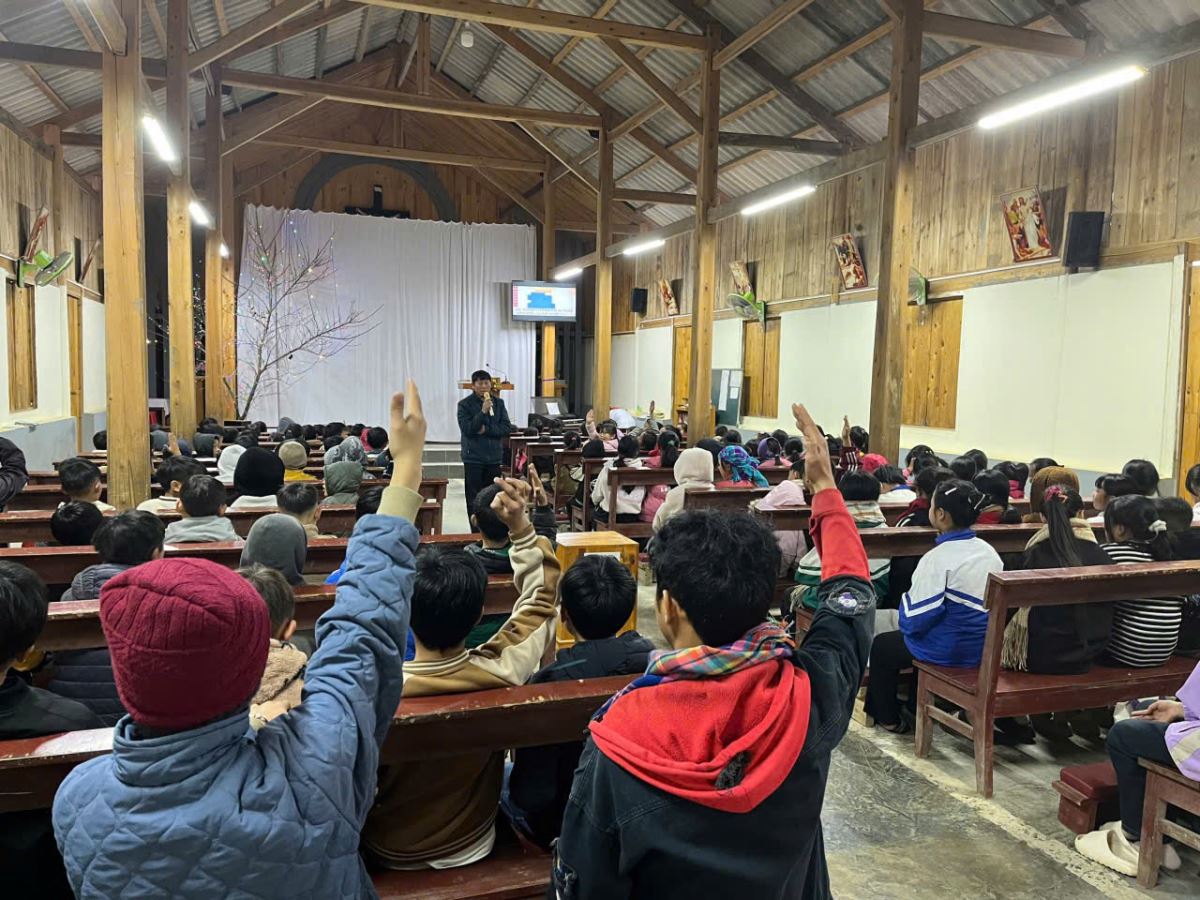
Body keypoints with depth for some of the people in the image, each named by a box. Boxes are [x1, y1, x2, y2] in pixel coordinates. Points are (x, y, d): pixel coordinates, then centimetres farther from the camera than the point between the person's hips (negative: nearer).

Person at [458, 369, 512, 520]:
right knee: (474, 498, 1)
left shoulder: (498, 403, 5)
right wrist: (483, 411, -23)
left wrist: (487, 429, -13)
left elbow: (507, 427, -1)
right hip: (473, 458, -3)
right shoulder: (465, 404, -5)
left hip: (494, 457, 3)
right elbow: (467, 429, -15)